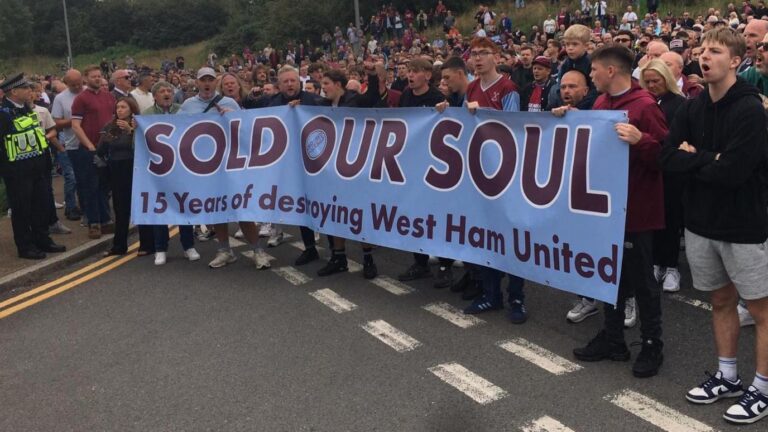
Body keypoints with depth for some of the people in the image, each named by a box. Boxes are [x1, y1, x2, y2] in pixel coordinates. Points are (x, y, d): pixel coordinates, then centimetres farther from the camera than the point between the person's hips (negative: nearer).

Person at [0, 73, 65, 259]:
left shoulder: (27, 108, 10)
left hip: (37, 165, 8)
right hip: (17, 170, -8)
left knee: (41, 205, 14)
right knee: (21, 209, 3)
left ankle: (42, 240, 27)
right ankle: (25, 246, 13)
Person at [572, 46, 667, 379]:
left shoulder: (644, 106, -15)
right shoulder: (601, 103, 10)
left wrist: (640, 140, -34)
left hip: (634, 208, -8)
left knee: (641, 279, 3)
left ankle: (652, 345, 17)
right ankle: (612, 339, 27)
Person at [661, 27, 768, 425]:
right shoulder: (692, 109, 4)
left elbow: (732, 172, -24)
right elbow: (668, 158, -3)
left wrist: (694, 158, -9)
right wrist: (710, 161, -16)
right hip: (701, 223, 6)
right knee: (721, 301, 17)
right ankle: (727, 377, 31)